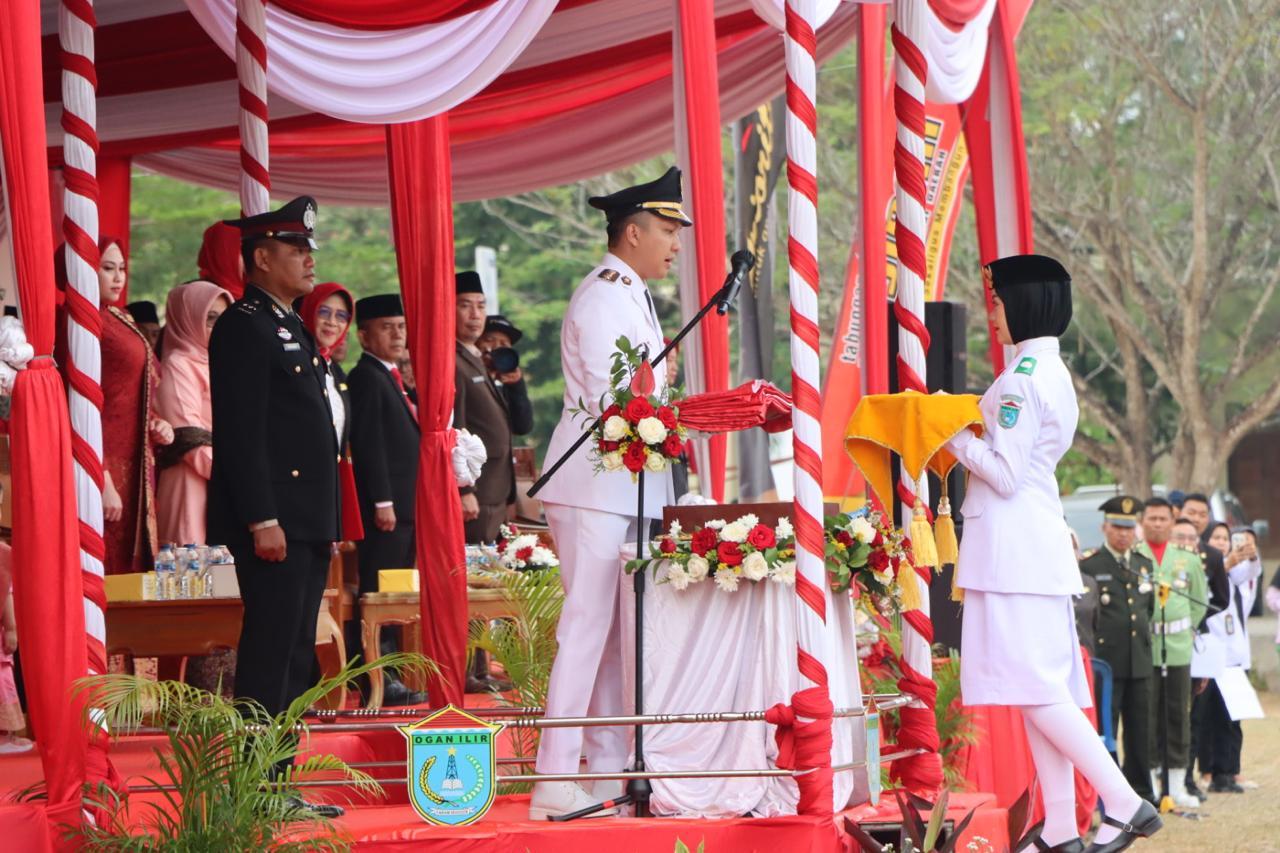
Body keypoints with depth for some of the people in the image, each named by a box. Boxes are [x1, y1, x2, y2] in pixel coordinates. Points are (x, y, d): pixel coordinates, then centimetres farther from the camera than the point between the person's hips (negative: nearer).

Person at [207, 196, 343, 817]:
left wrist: (329, 520, 20)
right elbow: (239, 433, -17)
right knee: (270, 655, -9)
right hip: (272, 520, -10)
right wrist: (262, 520, -22)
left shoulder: (291, 329, 20)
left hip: (308, 523, 10)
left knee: (295, 657, 10)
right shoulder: (243, 327, -10)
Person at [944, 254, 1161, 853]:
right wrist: (965, 436, 17)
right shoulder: (1053, 373, 17)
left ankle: (1125, 804, -14)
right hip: (1038, 540, 10)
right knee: (1044, 689, 8)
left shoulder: (1022, 376, -14)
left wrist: (953, 435, -4)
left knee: (1035, 689, -10)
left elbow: (1005, 474, -17)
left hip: (1013, 546, -10)